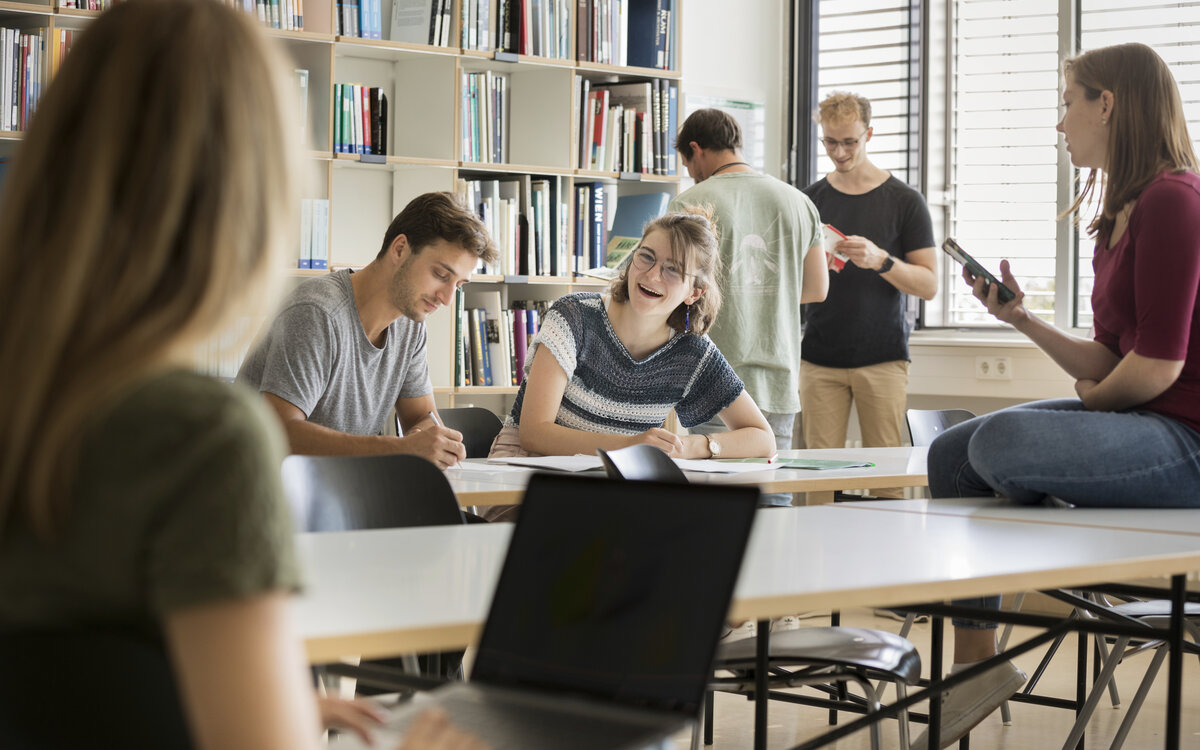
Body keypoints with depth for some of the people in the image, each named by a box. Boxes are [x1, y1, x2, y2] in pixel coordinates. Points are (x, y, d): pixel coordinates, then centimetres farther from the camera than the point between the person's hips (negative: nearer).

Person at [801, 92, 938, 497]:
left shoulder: (904, 201, 2)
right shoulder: (810, 200, 9)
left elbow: (929, 284, 0)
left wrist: (880, 260, -17)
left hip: (882, 357, -2)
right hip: (820, 357, 2)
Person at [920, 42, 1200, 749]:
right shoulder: (1118, 215, 16)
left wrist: (1090, 401, -1)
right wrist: (1022, 318, 7)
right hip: (1133, 423, 11)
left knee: (1002, 442, -29)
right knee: (951, 453, 7)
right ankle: (976, 661, 4)